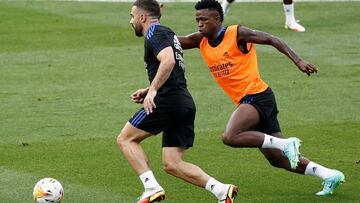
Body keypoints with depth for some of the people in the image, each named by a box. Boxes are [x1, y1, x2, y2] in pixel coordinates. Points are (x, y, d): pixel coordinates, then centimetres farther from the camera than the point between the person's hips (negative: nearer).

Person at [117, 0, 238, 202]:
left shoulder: (155, 34, -4)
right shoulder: (167, 33, 26)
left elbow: (168, 60, -25)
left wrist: (152, 90, -26)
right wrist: (148, 91, 24)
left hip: (168, 101, -9)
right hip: (186, 103, 9)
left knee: (126, 139, 4)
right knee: (172, 164, 6)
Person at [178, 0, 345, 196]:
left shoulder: (237, 34, -9)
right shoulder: (200, 40, 9)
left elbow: (271, 40, -10)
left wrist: (297, 60, -19)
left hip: (258, 96, -8)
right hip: (245, 101, 8)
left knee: (230, 137, -29)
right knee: (278, 159, 7)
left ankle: (286, 144, -20)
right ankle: (330, 176, 12)